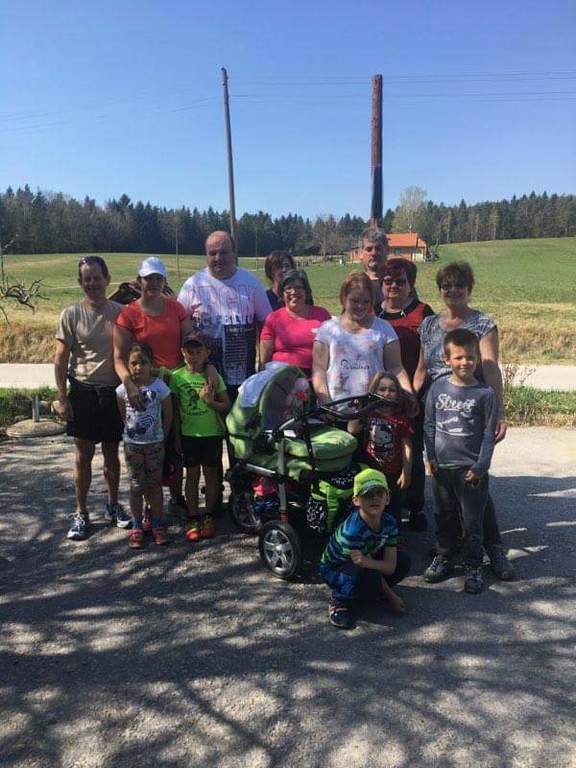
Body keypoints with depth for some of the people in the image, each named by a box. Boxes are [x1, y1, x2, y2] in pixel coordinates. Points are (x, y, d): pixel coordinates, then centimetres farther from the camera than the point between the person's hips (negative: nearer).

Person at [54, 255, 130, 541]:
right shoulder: (71, 314, -4)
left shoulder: (119, 312, 0)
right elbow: (60, 359, -3)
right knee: (83, 455, 6)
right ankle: (81, 513, 20)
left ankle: (113, 506, 29)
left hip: (113, 392, 1)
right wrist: (62, 398, -7)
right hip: (83, 392, -1)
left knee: (112, 453, 12)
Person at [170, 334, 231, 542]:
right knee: (192, 475, 7)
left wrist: (210, 401, -19)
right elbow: (175, 409, 5)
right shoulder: (177, 376, -1)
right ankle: (193, 518, 16)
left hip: (212, 433, 0)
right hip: (189, 434, 1)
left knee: (211, 474, 7)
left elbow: (226, 405, -2)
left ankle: (209, 516, 20)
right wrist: (177, 435, 5)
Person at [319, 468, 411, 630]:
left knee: (403, 561, -12)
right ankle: (340, 601, -8)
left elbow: (390, 566, -20)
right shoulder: (352, 530, -35)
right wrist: (391, 596, -15)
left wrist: (366, 561, -40)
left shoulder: (389, 523, -17)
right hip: (334, 568, -6)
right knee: (371, 577, -35)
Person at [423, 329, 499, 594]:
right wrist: (431, 456, 2)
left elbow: (489, 434, -4)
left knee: (472, 522, 5)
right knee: (444, 517, 17)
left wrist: (480, 467, -8)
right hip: (442, 466, 3)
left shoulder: (485, 394, -7)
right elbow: (429, 424, 7)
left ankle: (473, 567, 21)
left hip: (470, 469, -3)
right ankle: (444, 558, 34)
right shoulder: (438, 387, 1)